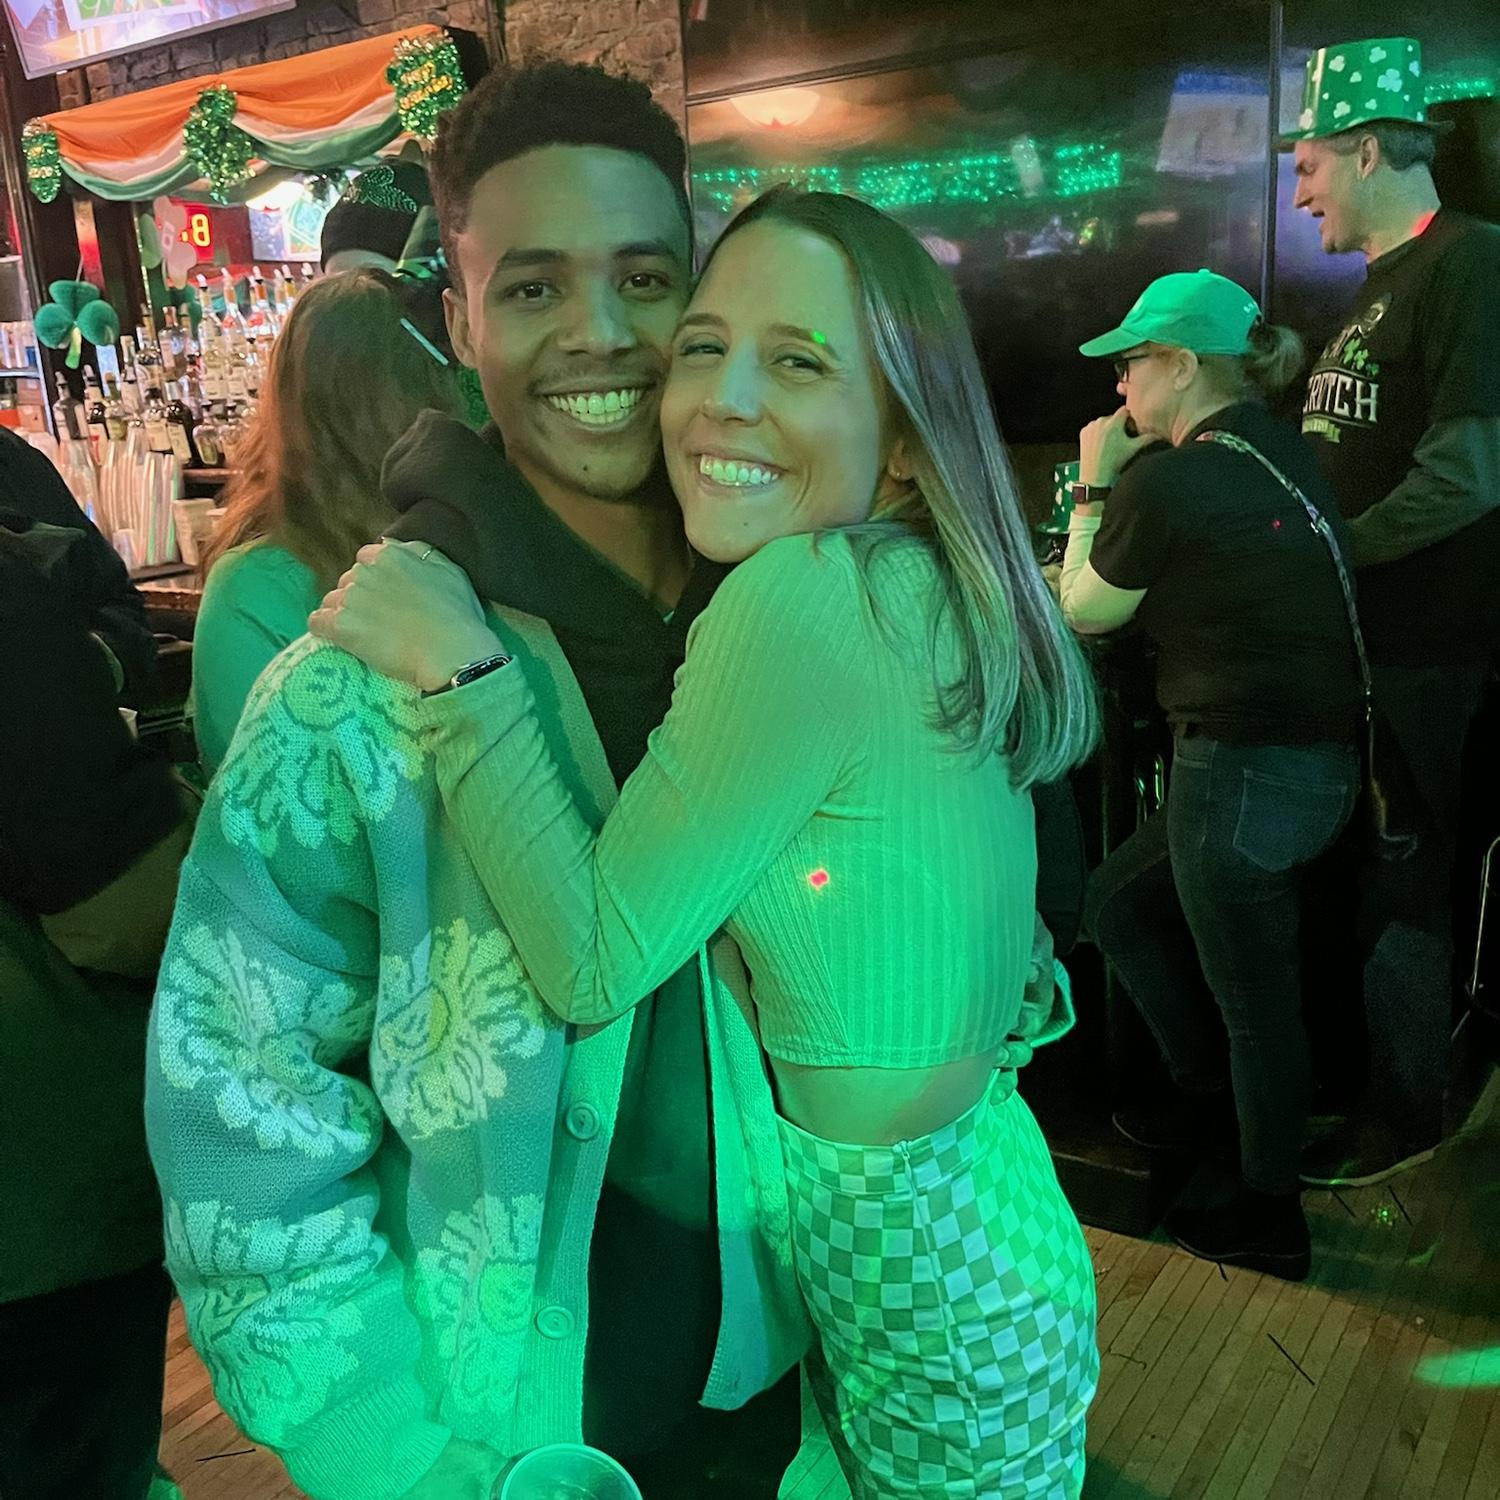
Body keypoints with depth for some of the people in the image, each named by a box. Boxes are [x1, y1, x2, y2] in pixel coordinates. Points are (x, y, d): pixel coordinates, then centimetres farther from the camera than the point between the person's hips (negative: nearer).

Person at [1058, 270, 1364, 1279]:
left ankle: (1270, 1221, 26)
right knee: (1119, 901, 23)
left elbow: (1085, 611, -1)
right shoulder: (1280, 454, 8)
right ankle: (1208, 1093, 36)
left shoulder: (1166, 483, -17)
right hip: (1318, 763, 9)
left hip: (1246, 768, -9)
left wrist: (1098, 485, 5)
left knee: (1253, 1002, 7)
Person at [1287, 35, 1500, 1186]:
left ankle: (1405, 1115, 20)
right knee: (1372, 868, 18)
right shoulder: (1385, 281, 17)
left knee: (1402, 885, 2)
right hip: (1365, 632, 9)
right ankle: (1373, 1069, 34)